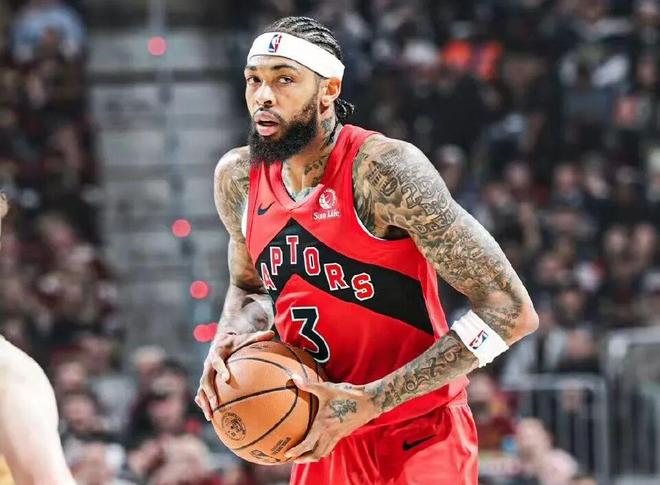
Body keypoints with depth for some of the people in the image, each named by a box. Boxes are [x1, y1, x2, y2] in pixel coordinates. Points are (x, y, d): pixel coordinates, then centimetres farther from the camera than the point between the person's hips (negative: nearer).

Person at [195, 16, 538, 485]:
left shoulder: (383, 169, -20)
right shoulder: (237, 179, 0)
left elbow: (510, 310, -22)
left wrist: (370, 401, -25)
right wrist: (229, 342, -4)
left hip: (420, 441, -6)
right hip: (325, 442, 6)